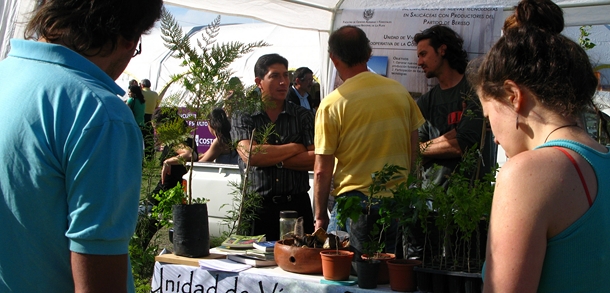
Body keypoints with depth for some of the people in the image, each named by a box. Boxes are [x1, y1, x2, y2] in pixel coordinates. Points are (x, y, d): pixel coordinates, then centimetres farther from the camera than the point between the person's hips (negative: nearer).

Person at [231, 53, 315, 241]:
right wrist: (295, 148, -3)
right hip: (258, 208, -1)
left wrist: (273, 158, -9)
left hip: (297, 205, 1)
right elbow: (250, 155, -11)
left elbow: (316, 159, -4)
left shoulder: (303, 116, 9)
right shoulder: (242, 117, 6)